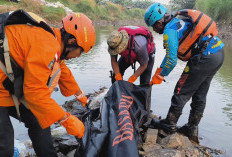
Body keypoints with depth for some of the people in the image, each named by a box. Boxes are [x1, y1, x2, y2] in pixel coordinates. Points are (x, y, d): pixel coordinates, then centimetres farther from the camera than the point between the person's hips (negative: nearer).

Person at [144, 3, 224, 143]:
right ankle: (192, 130, 30)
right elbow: (171, 53, 21)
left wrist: (159, 76, 1)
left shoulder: (170, 29, -11)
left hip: (204, 59, -10)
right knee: (200, 95, 17)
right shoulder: (179, 20, 18)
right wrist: (159, 70, 20)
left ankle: (169, 126, 17)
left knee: (181, 93, 3)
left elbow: (172, 60, -13)